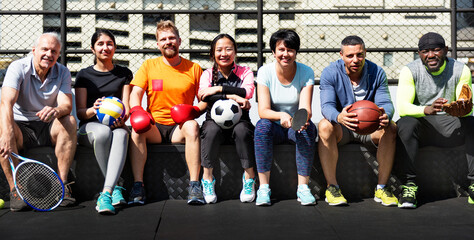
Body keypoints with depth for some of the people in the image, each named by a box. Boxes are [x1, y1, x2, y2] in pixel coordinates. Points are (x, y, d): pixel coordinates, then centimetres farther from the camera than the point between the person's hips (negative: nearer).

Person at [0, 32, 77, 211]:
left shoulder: (63, 73, -1)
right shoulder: (18, 68, -10)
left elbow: (67, 105, -15)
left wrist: (56, 111, -42)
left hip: (48, 129, 2)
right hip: (21, 126, -2)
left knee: (70, 121, -27)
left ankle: (62, 184, -26)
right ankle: (15, 189, -30)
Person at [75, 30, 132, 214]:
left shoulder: (124, 74, 12)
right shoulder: (84, 75, 9)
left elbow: (126, 108, 6)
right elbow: (80, 112, 4)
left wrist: (121, 118, -18)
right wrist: (93, 110, -20)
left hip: (116, 125, 1)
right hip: (89, 127, 0)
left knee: (121, 134, -38)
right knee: (103, 132, -38)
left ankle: (106, 193, -48)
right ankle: (115, 188, -30)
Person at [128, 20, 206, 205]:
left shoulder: (194, 68, 8)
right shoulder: (149, 66, 10)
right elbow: (135, 93, 3)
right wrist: (136, 110, -19)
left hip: (179, 127, -1)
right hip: (154, 127, 1)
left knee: (192, 126, -34)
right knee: (137, 128, -31)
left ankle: (194, 185, -34)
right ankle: (138, 185, -29)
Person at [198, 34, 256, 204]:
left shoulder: (245, 72, 9)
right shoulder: (208, 74, 9)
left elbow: (248, 92, -12)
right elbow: (203, 95, -12)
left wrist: (219, 89, -16)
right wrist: (231, 96, -22)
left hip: (239, 120, 0)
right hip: (214, 119, 0)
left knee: (242, 129, -33)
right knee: (212, 129, -33)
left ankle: (249, 177, -19)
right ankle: (207, 177, -20)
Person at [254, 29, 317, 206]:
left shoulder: (306, 72, -8)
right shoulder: (265, 72, -9)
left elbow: (305, 109, -18)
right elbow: (263, 110, -18)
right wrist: (281, 115, -39)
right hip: (274, 127, 0)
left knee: (309, 127, -31)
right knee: (262, 125, -32)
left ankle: (303, 187, -26)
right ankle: (263, 187, -28)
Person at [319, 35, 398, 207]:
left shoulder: (377, 73, -2)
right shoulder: (330, 73, -8)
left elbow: (385, 103, -10)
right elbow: (327, 106, -20)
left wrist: (385, 116, -37)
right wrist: (339, 117, -45)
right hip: (341, 128, -1)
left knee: (390, 128, -29)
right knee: (325, 126, -34)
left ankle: (381, 187, -19)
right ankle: (332, 187, -27)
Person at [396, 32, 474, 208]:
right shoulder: (410, 71, -6)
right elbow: (402, 107, -18)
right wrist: (428, 109, -38)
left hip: (450, 124, 2)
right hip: (421, 125, -1)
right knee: (406, 124, -34)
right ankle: (409, 183, -25)